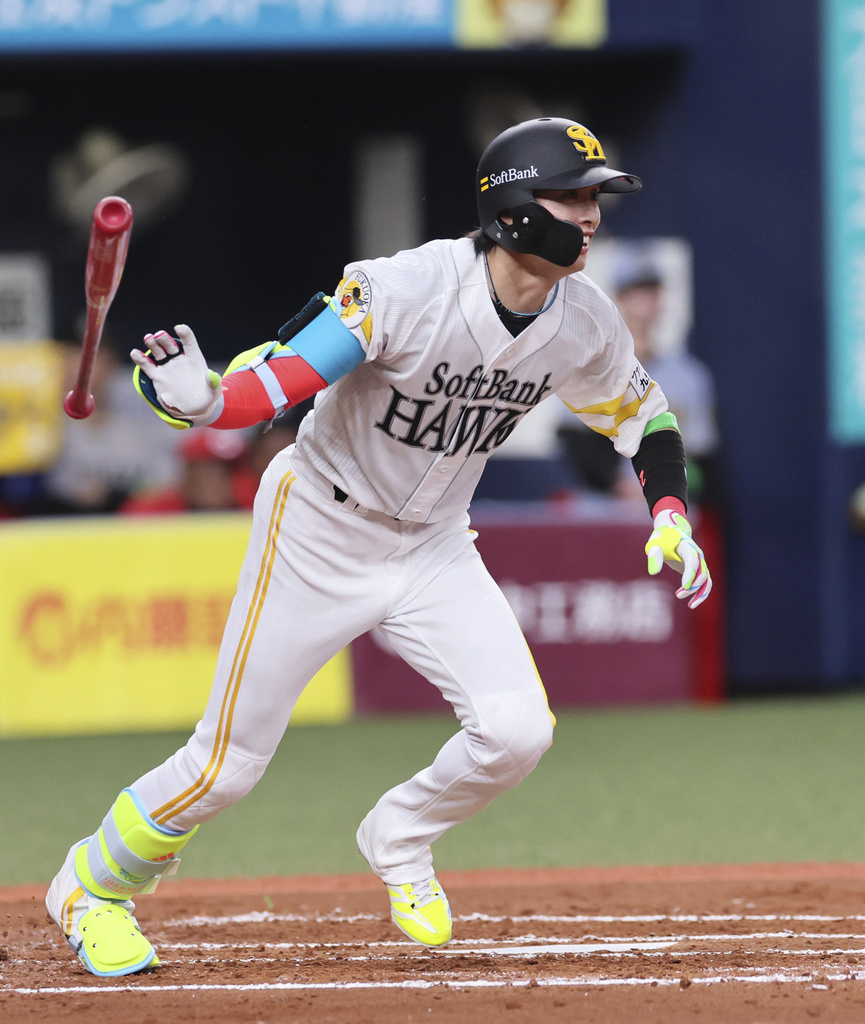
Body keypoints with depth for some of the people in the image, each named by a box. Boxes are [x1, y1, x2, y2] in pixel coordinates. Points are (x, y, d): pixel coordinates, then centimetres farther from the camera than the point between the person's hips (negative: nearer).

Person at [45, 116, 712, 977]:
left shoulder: (584, 324, -10)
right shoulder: (402, 291, -29)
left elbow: (641, 416, 9)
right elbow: (272, 383, -31)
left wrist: (670, 514, -7)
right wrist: (197, 397, -52)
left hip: (434, 547, 5)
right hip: (318, 532, -5)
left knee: (517, 730, -16)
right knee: (229, 761, -1)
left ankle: (399, 842, 15)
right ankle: (92, 886, 26)